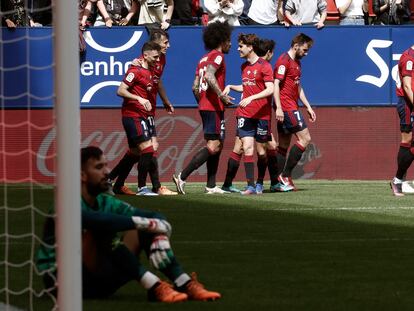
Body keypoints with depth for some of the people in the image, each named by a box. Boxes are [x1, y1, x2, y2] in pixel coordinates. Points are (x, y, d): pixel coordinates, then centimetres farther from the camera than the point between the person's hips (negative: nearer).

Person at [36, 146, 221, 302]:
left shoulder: (105, 202, 8)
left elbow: (156, 217, 5)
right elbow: (96, 220, -37)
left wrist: (161, 237, -18)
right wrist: (145, 223, -35)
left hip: (97, 280, 8)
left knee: (143, 232, -4)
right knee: (102, 230, -31)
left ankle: (185, 285, -20)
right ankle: (154, 287, -38)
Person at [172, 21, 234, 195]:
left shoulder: (204, 58, 19)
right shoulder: (217, 55, -7)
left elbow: (195, 86, 18)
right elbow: (210, 76, -25)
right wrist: (222, 96, -25)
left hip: (204, 107, 10)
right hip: (214, 107, -10)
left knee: (216, 146, 12)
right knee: (213, 146, -11)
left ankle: (211, 186, 9)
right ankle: (182, 177, -18)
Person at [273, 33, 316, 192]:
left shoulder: (296, 62, 20)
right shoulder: (284, 61, -11)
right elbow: (276, 84, -18)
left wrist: (308, 107, 25)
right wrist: (278, 107, -24)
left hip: (291, 106, 10)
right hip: (286, 106, -10)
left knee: (284, 145, 8)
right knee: (305, 138, -11)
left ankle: (279, 182, 8)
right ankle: (286, 175, -11)